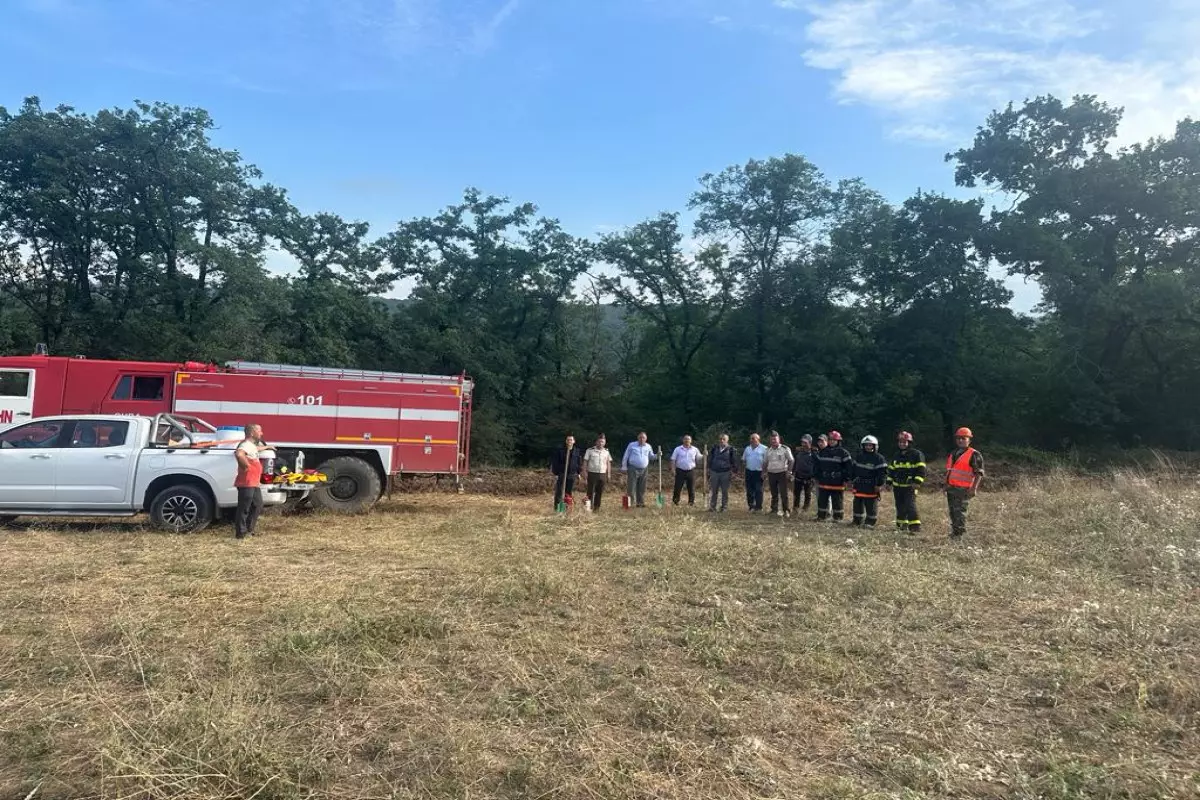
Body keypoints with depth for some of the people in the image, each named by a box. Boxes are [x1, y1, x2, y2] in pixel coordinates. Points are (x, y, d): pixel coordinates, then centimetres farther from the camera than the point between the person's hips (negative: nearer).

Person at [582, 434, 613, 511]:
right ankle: (589, 507, 0)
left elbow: (609, 463, 15)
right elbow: (585, 462, 0)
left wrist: (609, 474, 9)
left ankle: (597, 507, 14)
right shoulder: (590, 450, 0)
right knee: (590, 492, -4)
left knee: (600, 492, 6)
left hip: (602, 474, 3)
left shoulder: (606, 451, 10)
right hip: (592, 474, -3)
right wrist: (585, 473, -6)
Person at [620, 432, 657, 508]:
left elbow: (651, 457, 18)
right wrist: (624, 467, -2)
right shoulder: (632, 445, 0)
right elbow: (625, 457, 2)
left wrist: (657, 456, -3)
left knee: (642, 488, 8)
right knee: (631, 487, -7)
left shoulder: (648, 447, 9)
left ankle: (640, 502, 17)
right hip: (633, 469, -3)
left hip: (644, 470, 3)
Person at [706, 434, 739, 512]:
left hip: (725, 473, -2)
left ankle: (724, 507, 11)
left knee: (725, 491, 4)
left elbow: (734, 462, 3)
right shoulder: (714, 448, 7)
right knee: (714, 491, 4)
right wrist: (709, 470, 10)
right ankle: (712, 506, 9)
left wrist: (733, 472, -2)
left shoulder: (731, 450, -1)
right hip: (714, 472, 2)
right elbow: (710, 459, 13)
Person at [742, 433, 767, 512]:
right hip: (749, 472, 5)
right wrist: (743, 463, 3)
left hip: (759, 472, -5)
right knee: (749, 490, 8)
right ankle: (751, 506, 17)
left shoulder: (764, 448, -2)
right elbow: (743, 459, 23)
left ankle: (758, 507, -1)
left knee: (758, 490, -6)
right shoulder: (747, 448, 15)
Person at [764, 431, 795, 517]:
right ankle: (774, 509, 18)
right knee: (774, 494, 9)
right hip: (771, 474, 4)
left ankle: (786, 510, 1)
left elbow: (791, 461, -2)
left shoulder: (785, 449, -5)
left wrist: (789, 471, -6)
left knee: (783, 493, -7)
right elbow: (765, 462, 20)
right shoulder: (768, 450, 10)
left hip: (782, 474, -4)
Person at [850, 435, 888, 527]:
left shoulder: (879, 458, -7)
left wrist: (880, 484, -17)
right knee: (858, 505, 11)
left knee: (871, 506, -1)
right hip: (859, 486, 6)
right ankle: (857, 522, 20)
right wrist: (852, 479, 16)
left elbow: (883, 472, -12)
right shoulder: (859, 457, 13)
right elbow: (853, 469, 21)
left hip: (871, 488, -6)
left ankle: (870, 522, 7)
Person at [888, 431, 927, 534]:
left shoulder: (916, 454, -5)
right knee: (900, 506, 11)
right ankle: (901, 525, 22)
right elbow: (891, 469, 22)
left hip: (910, 486, -6)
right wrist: (889, 482, 17)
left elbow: (921, 469, -10)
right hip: (897, 486, 7)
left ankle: (915, 526, -18)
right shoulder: (896, 456, 15)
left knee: (910, 506, -17)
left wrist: (917, 482, -19)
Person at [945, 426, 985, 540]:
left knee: (959, 511, -11)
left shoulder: (974, 455, -5)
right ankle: (954, 531, 19)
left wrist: (974, 488, -17)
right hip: (951, 488, 8)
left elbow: (979, 473, -10)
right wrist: (946, 485, 22)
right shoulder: (952, 454, 19)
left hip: (963, 489, -8)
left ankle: (959, 534, -10)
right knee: (953, 512, 11)